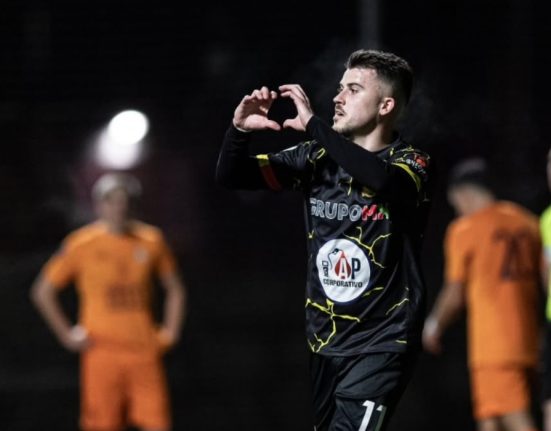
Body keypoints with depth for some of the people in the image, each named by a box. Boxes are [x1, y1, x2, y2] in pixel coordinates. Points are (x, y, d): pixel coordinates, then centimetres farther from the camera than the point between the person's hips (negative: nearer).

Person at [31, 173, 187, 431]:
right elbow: (42, 291, 5)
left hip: (145, 351, 2)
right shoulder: (81, 244, -1)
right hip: (101, 351, -2)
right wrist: (67, 335, 0)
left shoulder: (151, 241, 6)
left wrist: (170, 331, 10)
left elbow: (175, 289, 21)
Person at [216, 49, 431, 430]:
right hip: (324, 341, 6)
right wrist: (239, 130, -14)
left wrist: (313, 124, -29)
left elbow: (381, 179, -34)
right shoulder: (319, 158, 5)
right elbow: (231, 177, 6)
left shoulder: (411, 164, -9)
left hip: (380, 344, -6)